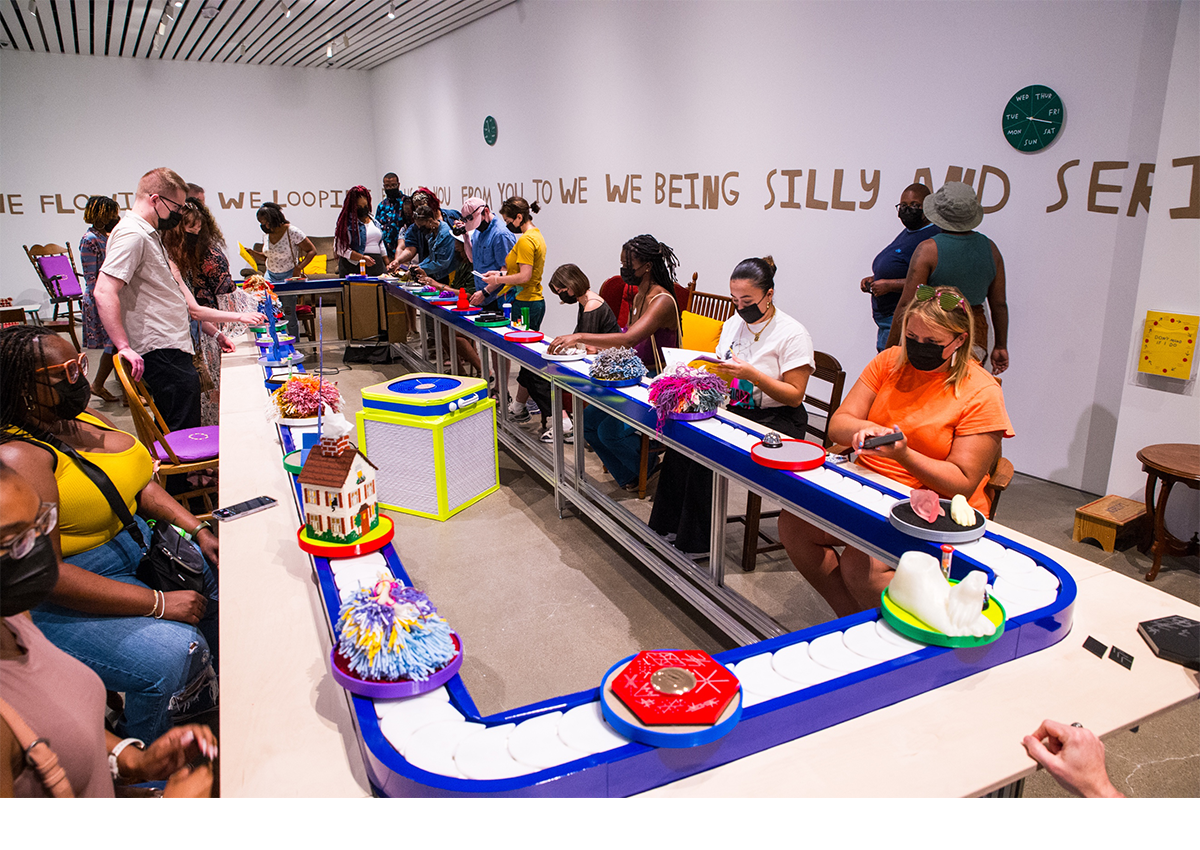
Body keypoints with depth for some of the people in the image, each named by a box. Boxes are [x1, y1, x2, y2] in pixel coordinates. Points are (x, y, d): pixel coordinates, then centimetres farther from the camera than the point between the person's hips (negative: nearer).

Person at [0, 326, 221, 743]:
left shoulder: (81, 416, 3)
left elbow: (138, 482, 13)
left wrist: (199, 531, -1)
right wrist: (158, 603, -28)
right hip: (62, 601, -9)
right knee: (175, 651, -25)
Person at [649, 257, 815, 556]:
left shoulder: (793, 334, -10)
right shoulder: (733, 323, 11)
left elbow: (794, 396, -13)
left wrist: (752, 374, -24)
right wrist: (711, 370, -5)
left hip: (775, 421, -6)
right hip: (734, 410, 7)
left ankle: (697, 542, -13)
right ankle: (672, 526, -10)